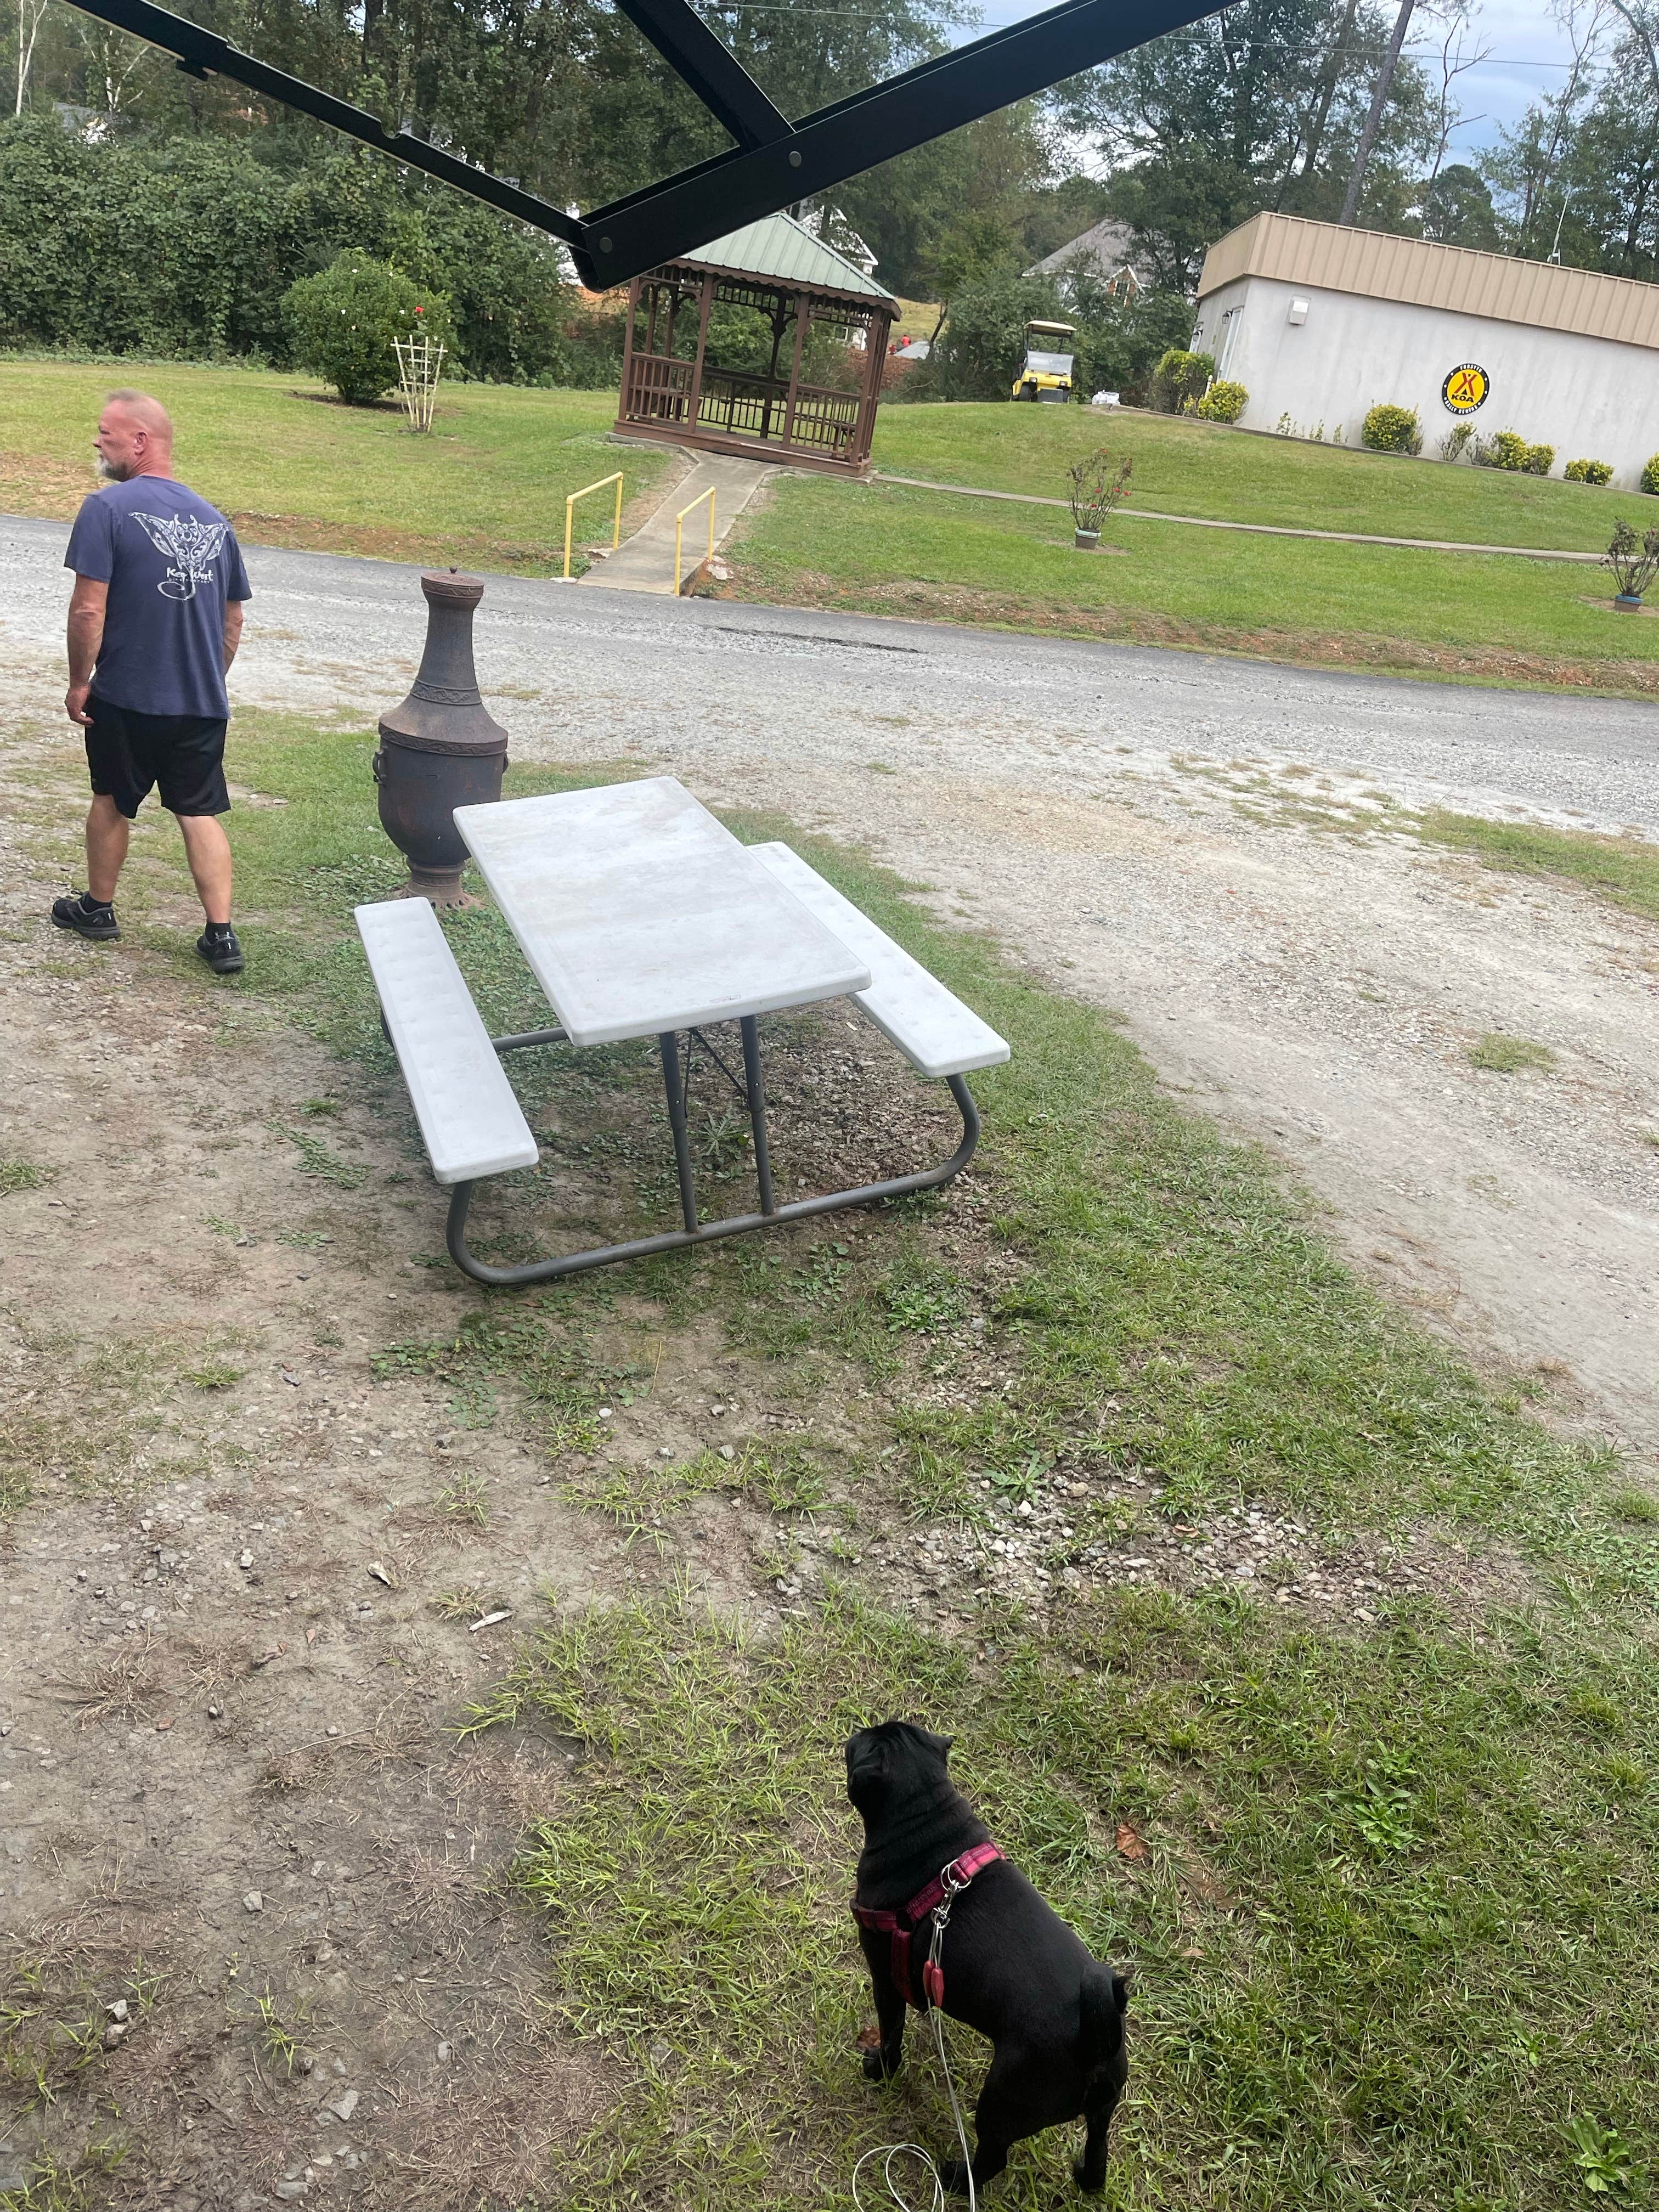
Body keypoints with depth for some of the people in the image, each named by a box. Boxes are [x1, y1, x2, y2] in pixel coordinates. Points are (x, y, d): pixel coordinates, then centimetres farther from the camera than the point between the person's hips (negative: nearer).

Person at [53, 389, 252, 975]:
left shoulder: (107, 508, -13)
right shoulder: (213, 519, 6)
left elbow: (89, 609, -17)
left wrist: (79, 681, -5)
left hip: (127, 697, -4)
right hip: (203, 703, 4)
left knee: (111, 800, 16)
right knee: (201, 812, 9)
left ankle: (97, 908, 33)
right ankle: (221, 935, 4)